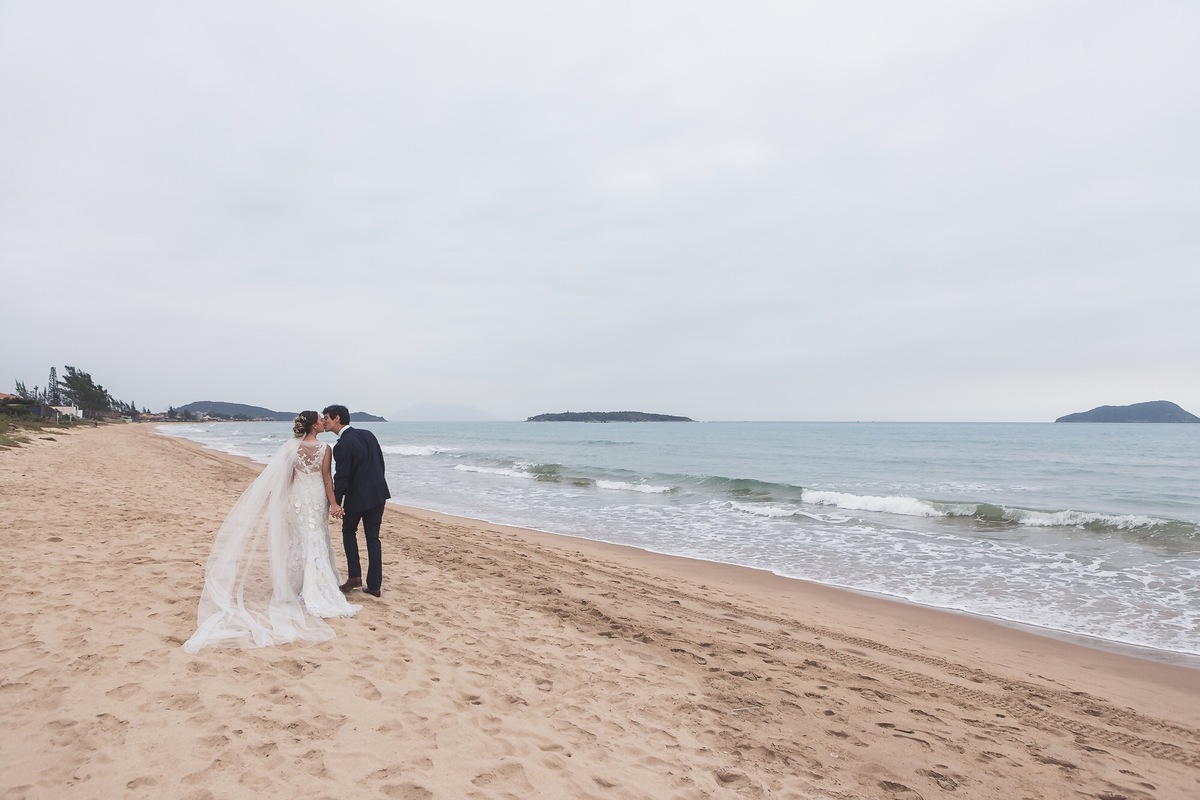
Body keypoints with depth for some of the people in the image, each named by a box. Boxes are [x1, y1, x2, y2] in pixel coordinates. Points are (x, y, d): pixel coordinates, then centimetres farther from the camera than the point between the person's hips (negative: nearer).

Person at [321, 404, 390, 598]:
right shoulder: (368, 434, 4)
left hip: (357, 495, -6)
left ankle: (354, 576, 14)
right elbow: (380, 462, 10)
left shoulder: (342, 446, -17)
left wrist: (337, 503, -5)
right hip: (378, 492, 6)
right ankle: (374, 585, 12)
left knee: (349, 531, 19)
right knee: (373, 538, 11)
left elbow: (341, 478, -15)